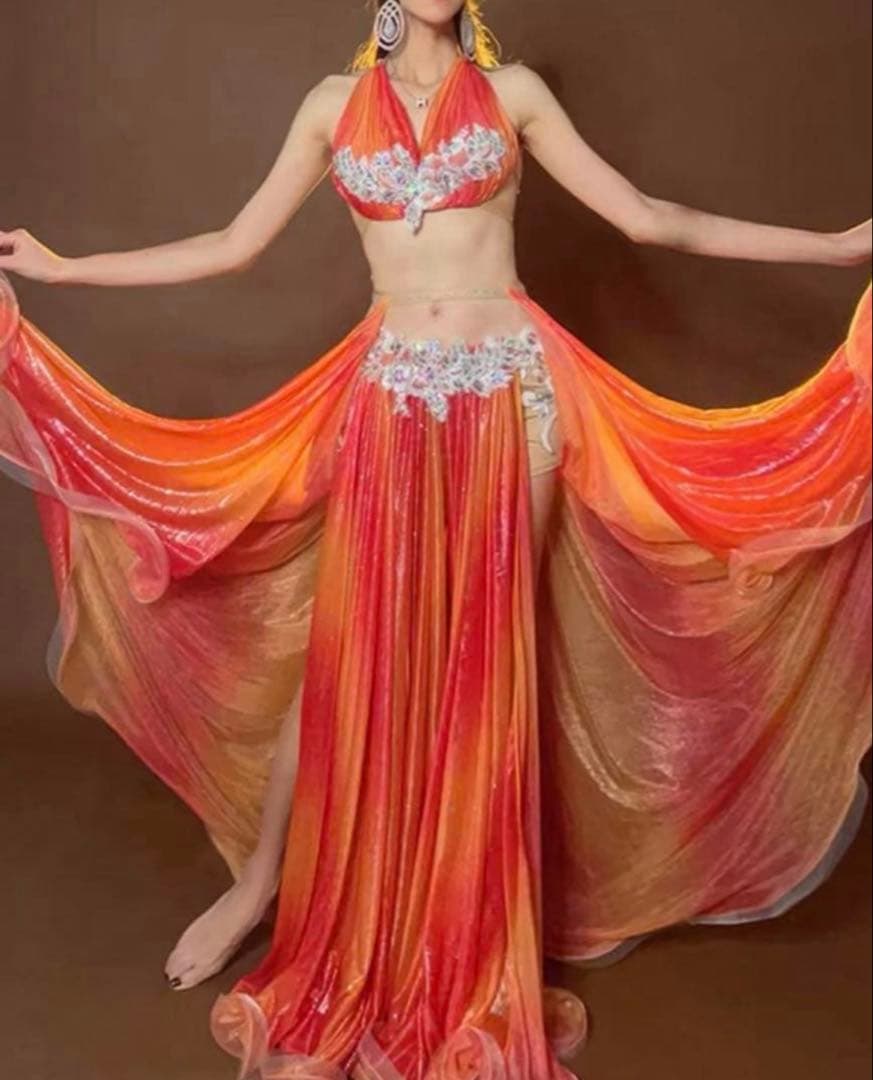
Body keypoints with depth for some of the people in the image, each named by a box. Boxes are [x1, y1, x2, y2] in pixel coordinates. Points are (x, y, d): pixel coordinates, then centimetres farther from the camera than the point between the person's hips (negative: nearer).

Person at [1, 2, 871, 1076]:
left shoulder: (515, 91, 8)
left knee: (490, 653, 4)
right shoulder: (335, 102, 11)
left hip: (511, 393, 0)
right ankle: (259, 882, 21)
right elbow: (235, 243, 11)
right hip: (388, 401, 1)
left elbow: (645, 217, 6)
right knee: (344, 646, 3)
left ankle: (474, 939, 21)